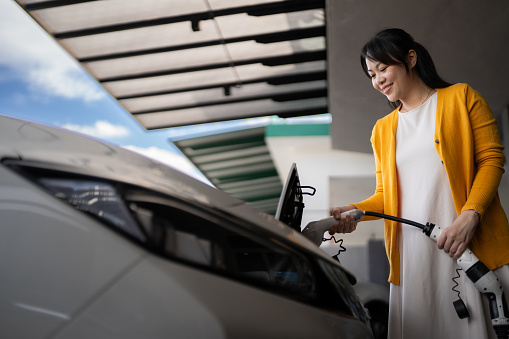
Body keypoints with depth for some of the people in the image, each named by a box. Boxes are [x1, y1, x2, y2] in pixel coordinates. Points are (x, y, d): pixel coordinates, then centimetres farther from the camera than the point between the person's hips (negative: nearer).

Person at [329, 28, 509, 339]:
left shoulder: (461, 97, 9)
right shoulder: (382, 130, 21)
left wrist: (469, 217, -15)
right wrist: (355, 211, -4)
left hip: (475, 243, -3)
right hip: (412, 253, 3)